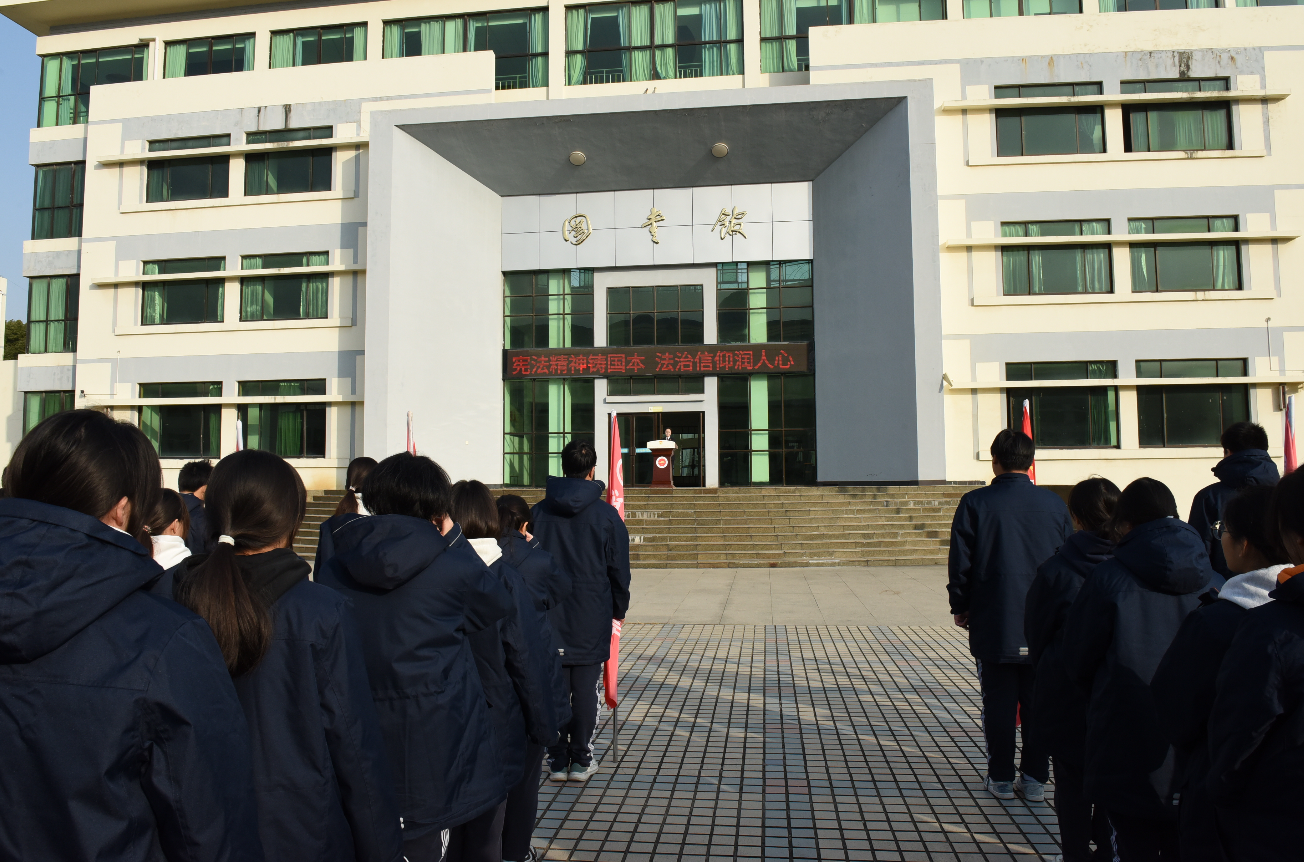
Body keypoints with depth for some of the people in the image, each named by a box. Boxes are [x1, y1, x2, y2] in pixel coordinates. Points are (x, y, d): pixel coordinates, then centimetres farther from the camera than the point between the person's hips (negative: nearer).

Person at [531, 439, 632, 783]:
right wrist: (619, 608, 15)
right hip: (592, 614, -2)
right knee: (586, 686, 5)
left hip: (549, 613, 2)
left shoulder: (538, 511, 2)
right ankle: (581, 759, 12)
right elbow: (619, 567, 2)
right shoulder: (606, 514, -4)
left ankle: (557, 760, 14)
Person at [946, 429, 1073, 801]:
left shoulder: (975, 503, -9)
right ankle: (1035, 778, 17)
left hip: (993, 623, -2)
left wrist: (960, 607, 7)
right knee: (1038, 700, 10)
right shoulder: (1054, 503, 1)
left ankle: (1001, 778, 15)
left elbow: (960, 563, -7)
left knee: (999, 702, 7)